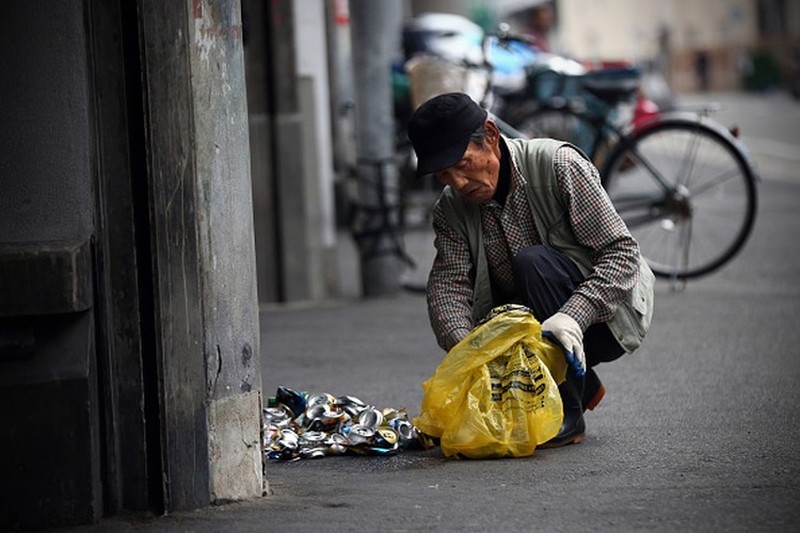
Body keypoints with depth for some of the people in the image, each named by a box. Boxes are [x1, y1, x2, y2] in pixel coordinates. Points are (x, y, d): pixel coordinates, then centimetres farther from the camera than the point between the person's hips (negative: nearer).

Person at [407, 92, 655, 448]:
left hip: (605, 315, -5)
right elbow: (448, 284, -16)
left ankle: (568, 417, -23)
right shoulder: (451, 209, -4)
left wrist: (573, 317, -39)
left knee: (533, 262, -32)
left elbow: (622, 251, -24)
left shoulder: (558, 165, -20)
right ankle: (579, 386, 9)